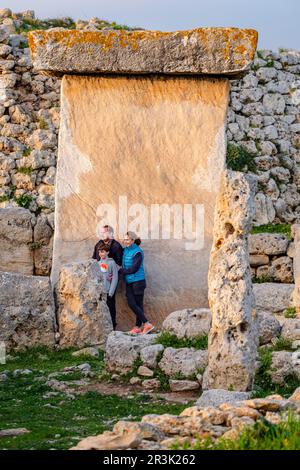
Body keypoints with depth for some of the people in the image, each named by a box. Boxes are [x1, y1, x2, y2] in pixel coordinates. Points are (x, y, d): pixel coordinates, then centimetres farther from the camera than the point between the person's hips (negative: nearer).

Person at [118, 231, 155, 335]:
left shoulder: (137, 252, -13)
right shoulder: (126, 250, 11)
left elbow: (134, 269, -17)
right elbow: (124, 266, 19)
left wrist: (120, 271, -12)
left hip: (137, 281, -7)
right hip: (129, 282, 7)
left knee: (138, 305, -3)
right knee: (131, 304, 1)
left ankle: (138, 326, 3)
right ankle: (138, 327, 6)